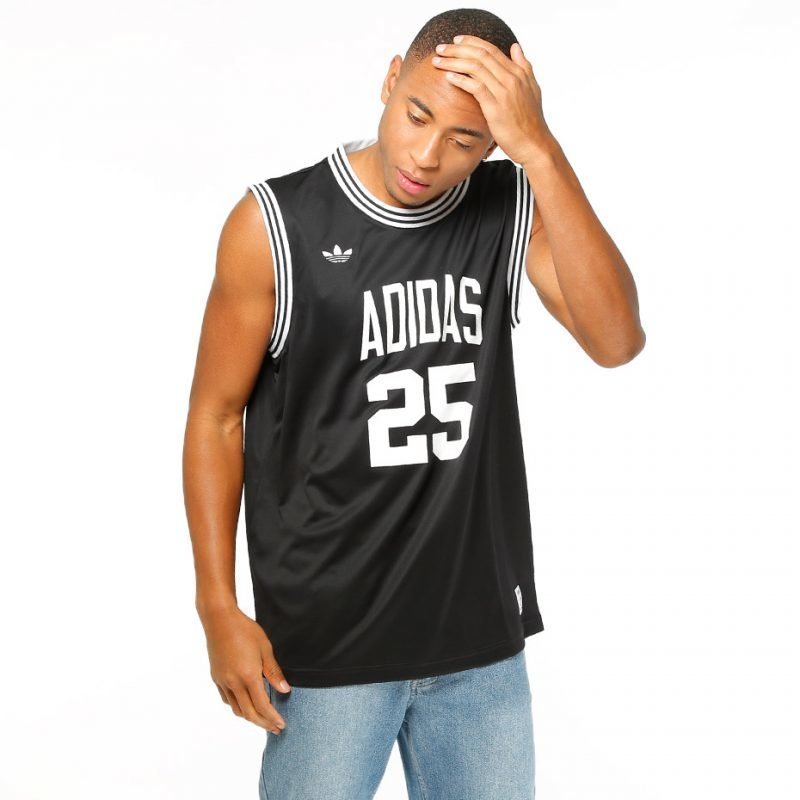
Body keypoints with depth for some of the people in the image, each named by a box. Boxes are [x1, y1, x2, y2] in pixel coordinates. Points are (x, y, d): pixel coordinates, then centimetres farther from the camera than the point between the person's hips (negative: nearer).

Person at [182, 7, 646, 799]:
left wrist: (540, 151, -24)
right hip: (326, 642, -3)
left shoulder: (515, 209, -2)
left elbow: (616, 340, -17)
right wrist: (218, 609, -7)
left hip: (482, 637, 3)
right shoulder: (275, 224, -10)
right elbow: (217, 415, -3)